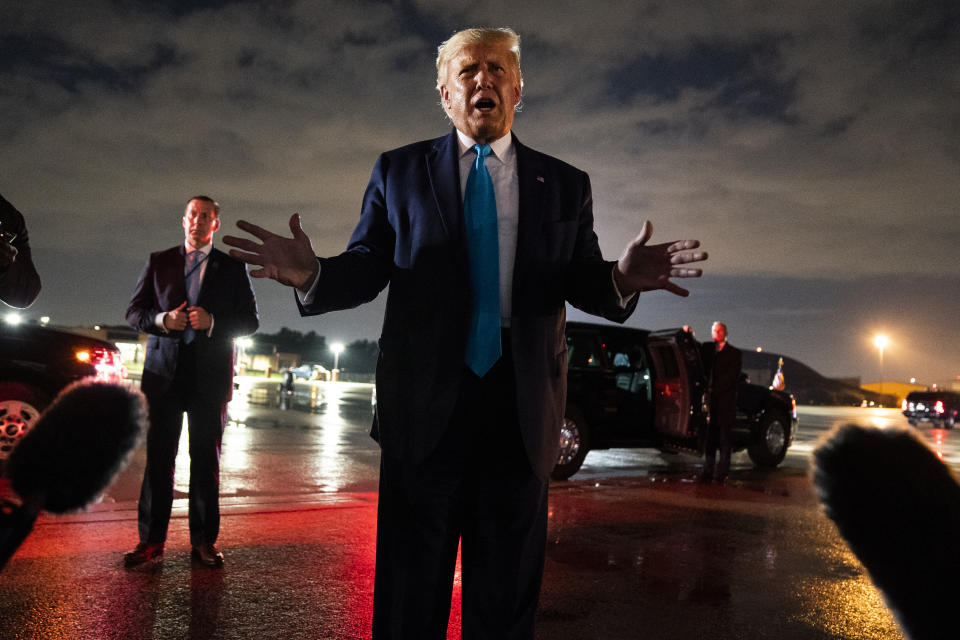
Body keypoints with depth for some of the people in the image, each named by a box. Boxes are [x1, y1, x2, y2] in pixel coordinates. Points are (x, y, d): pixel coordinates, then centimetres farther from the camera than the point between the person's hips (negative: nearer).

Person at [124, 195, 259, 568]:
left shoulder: (233, 268, 9)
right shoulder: (159, 262, 12)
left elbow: (250, 320, 5)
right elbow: (134, 313, 9)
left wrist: (212, 322, -13)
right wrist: (164, 319, -12)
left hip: (210, 375, -1)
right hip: (164, 372, 1)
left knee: (206, 460, 3)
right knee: (158, 457, 2)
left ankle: (204, 541, 11)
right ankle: (151, 540, 11)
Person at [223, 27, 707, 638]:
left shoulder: (565, 184, 10)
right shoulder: (399, 171, 8)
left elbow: (583, 281, 3)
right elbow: (366, 268, 2)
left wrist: (620, 279, -19)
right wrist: (314, 273, -19)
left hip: (523, 407, 1)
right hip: (425, 403, 0)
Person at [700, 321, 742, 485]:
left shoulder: (734, 353, 3)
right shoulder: (707, 348, 15)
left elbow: (733, 377, -4)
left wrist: (714, 389, -11)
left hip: (725, 402, -3)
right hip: (709, 399, 3)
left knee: (724, 440, 1)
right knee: (709, 438, 4)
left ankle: (722, 475, 4)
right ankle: (707, 473, 9)